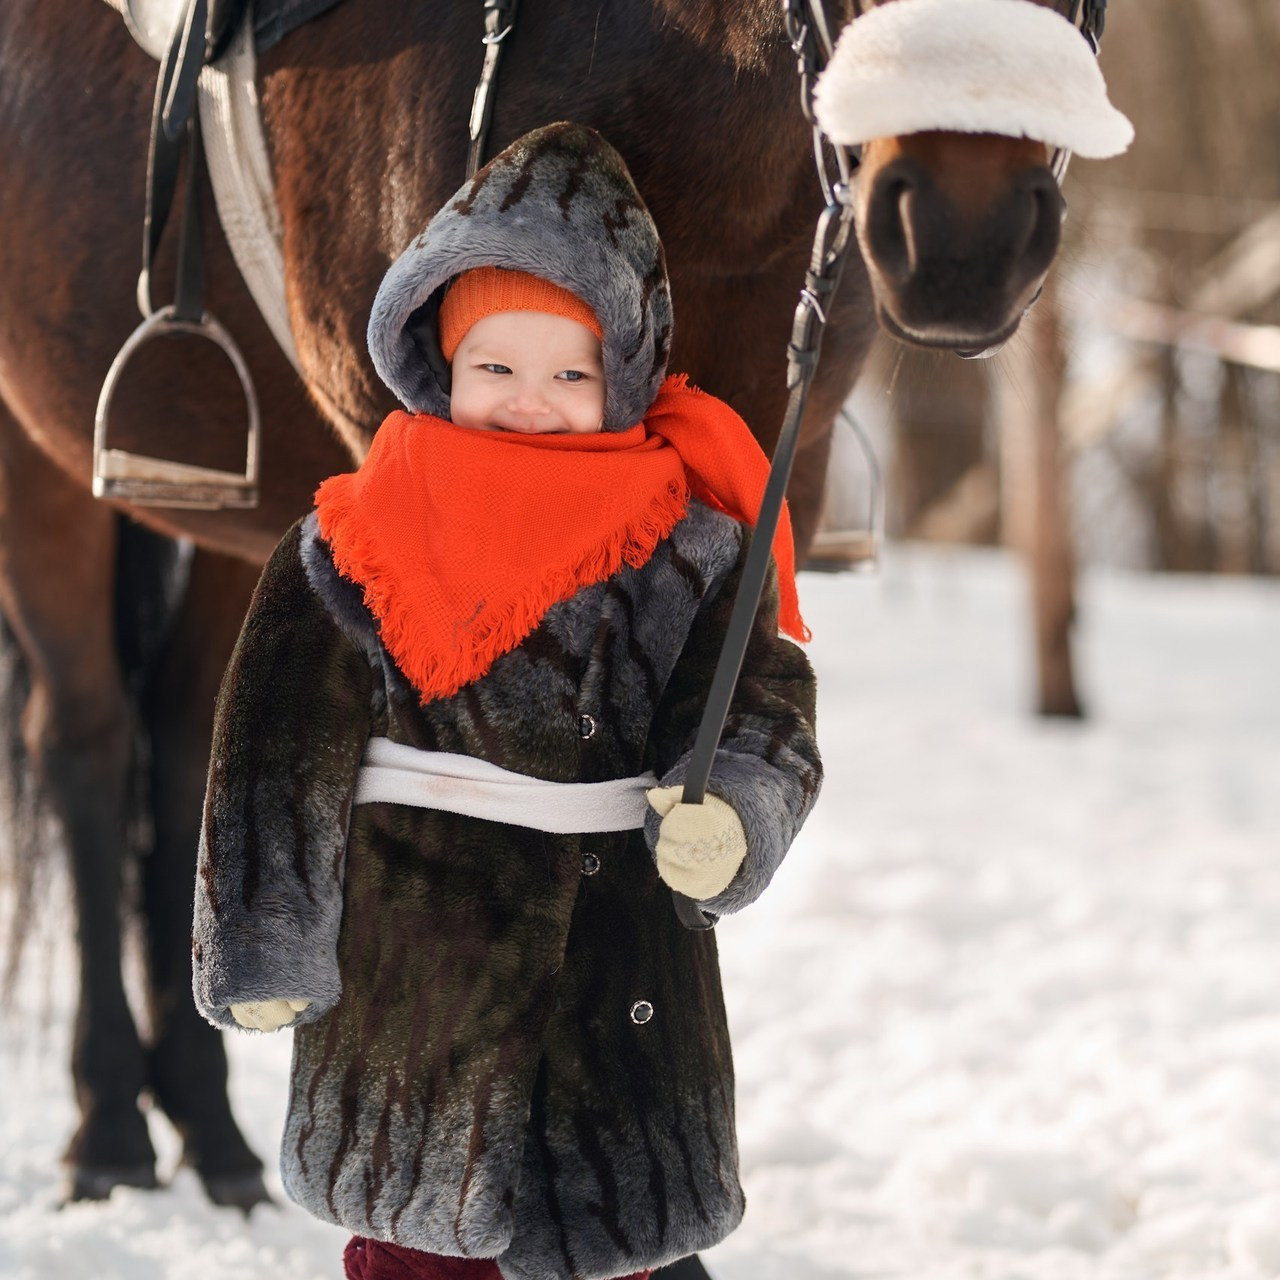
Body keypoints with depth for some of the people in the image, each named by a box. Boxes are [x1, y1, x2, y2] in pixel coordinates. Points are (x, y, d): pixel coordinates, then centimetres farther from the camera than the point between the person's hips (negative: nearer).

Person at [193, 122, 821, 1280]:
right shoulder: (358, 546, -5)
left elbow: (763, 702, -6)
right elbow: (279, 752, -3)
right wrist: (267, 953, -2)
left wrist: (727, 812, -28)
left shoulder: (687, 544, -2)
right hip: (419, 931, -1)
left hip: (627, 932, 1)